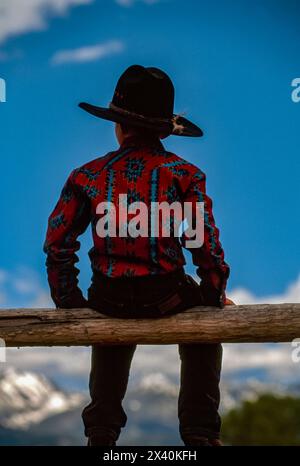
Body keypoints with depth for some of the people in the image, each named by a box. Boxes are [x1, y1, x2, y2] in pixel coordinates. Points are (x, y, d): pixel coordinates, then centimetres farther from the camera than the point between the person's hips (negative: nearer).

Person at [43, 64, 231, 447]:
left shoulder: (88, 176, -2)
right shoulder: (184, 174, -7)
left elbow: (57, 245, 1)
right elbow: (205, 244, -9)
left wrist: (68, 300, 14)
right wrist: (215, 295, 8)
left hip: (108, 298, 2)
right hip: (167, 297, -2)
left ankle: (102, 432, 39)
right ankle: (200, 433, 26)